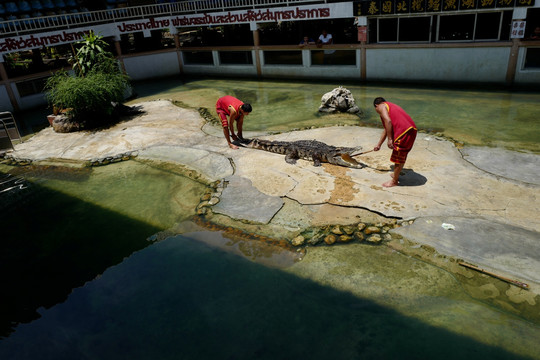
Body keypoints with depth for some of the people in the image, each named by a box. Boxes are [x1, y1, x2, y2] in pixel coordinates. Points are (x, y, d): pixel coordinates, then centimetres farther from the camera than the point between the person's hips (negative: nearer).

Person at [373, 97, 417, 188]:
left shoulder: (381, 107, 6)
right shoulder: (391, 106, 33)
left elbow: (388, 121, -15)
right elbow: (386, 129, 39)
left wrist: (389, 139, -13)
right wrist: (378, 145, 44)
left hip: (403, 132, -9)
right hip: (412, 129, 9)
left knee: (398, 157, 4)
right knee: (402, 156, 24)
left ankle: (394, 181, 16)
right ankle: (396, 175, 41)